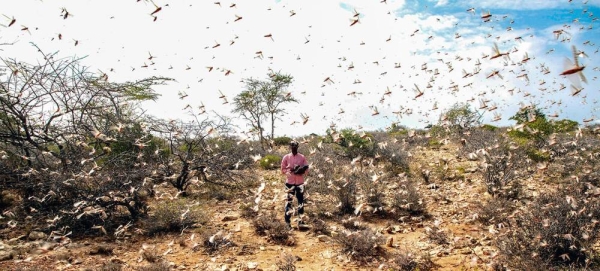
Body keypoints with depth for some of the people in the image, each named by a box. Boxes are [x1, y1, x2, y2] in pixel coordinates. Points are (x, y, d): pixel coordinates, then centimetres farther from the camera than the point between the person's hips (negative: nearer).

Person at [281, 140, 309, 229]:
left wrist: (301, 171, -15)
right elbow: (283, 170, 2)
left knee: (301, 202, 6)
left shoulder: (302, 157, 3)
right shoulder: (286, 157, 1)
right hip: (290, 183, -2)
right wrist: (291, 170, -14)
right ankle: (288, 222, 6)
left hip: (300, 183, 2)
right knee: (289, 202, -2)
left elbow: (306, 169, 5)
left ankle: (300, 221, 16)